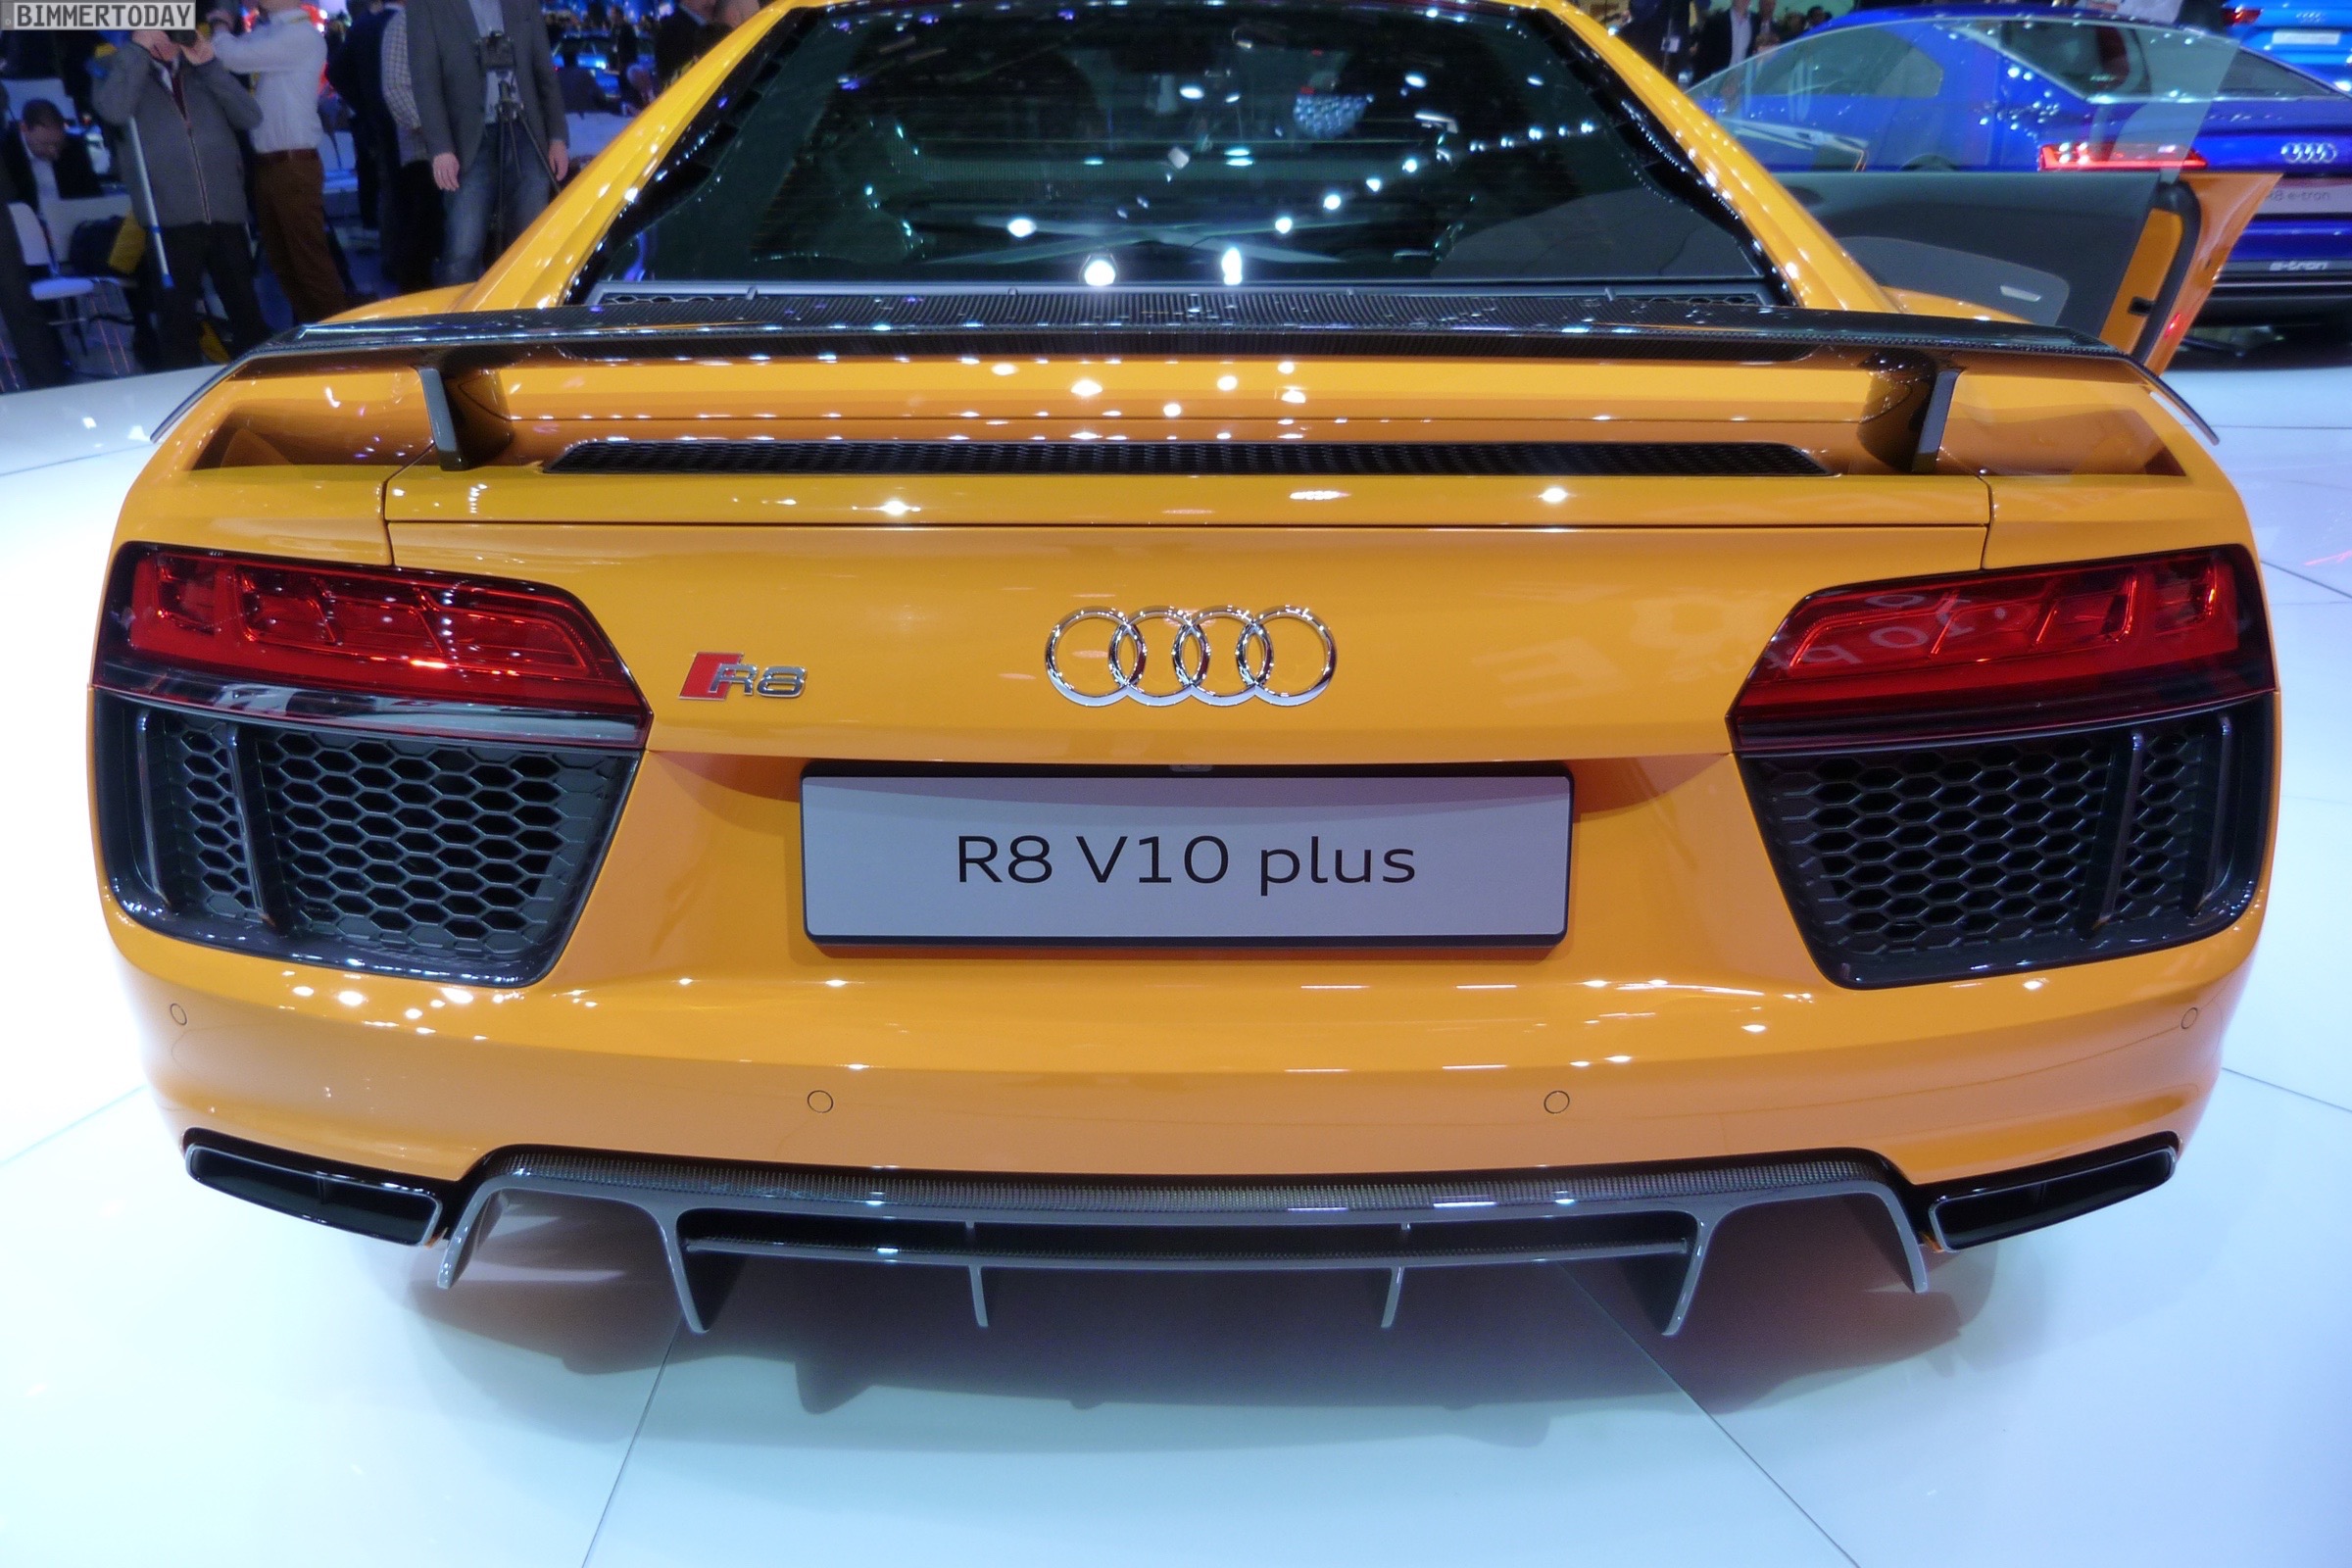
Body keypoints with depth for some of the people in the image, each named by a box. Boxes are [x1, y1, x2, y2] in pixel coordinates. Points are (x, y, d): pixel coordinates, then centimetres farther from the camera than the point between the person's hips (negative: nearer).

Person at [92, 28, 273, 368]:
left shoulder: (202, 71, 16)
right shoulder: (123, 71, 9)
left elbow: (251, 117, 3)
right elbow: (114, 111, -13)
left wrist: (210, 66, -2)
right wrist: (137, 51, -7)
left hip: (225, 211, 2)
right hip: (170, 216, -2)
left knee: (245, 309, 7)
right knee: (177, 317, 2)